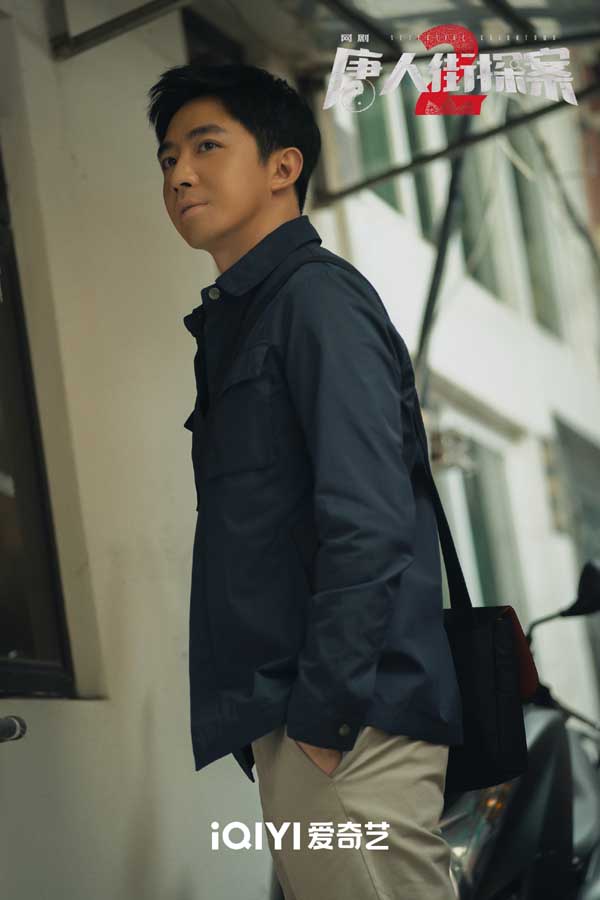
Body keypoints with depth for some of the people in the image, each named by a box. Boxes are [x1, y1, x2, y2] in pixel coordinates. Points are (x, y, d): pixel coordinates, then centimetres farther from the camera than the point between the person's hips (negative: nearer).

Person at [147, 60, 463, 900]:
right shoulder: (235, 319, 19)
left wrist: (324, 712, -18)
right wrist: (282, 712, 13)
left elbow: (369, 524, -19)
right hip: (290, 715, 9)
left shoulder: (317, 296, -9)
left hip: (348, 724, -9)